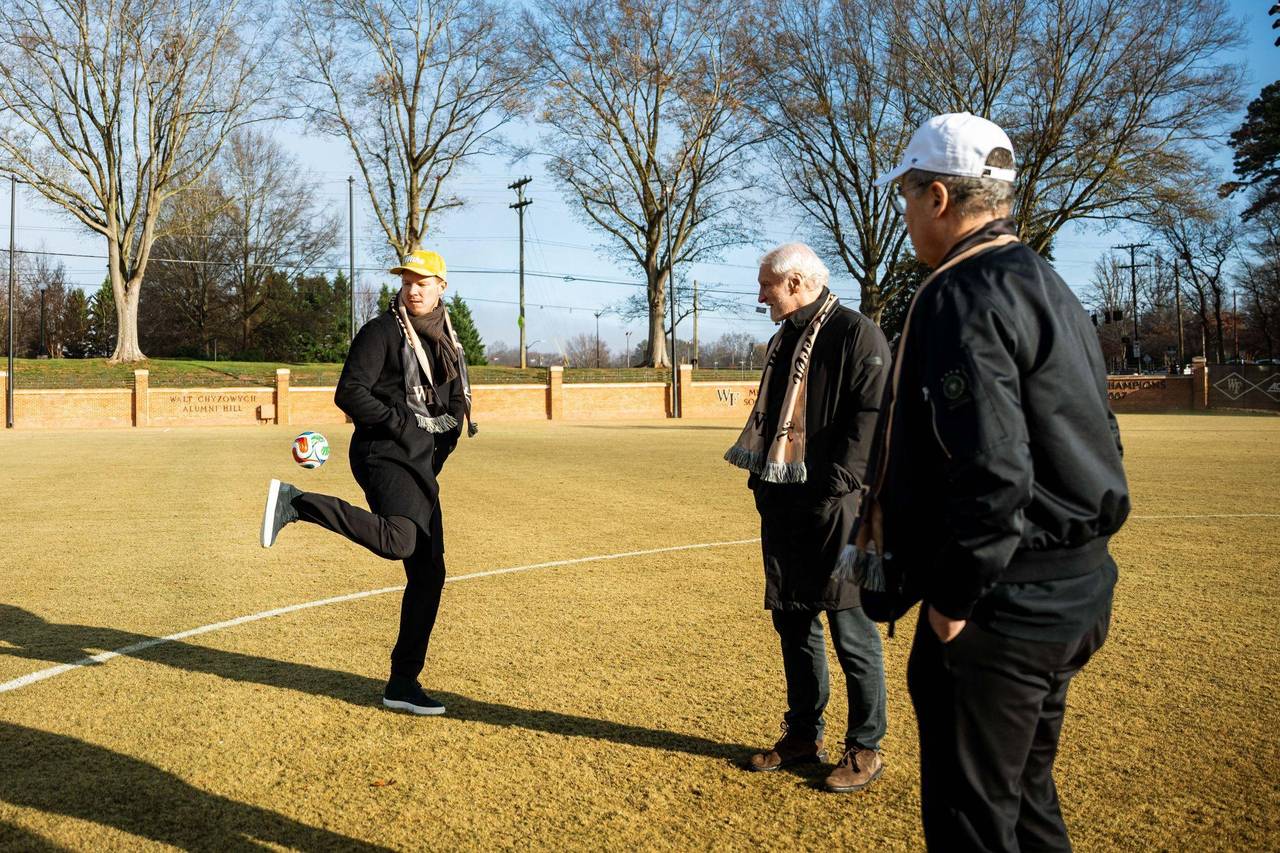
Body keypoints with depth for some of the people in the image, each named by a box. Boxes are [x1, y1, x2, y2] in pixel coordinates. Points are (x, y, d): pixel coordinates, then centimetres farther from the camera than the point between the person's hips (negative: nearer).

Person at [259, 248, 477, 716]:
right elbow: (348, 393, -12)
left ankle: (403, 683, 15)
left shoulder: (445, 340, 20)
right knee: (398, 539, -36)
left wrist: (458, 419, 8)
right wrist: (401, 424, -19)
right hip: (385, 455, -8)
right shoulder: (382, 332, -4)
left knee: (428, 573, 7)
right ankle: (295, 502, -23)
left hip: (421, 467, 8)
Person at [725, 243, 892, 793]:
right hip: (781, 504, 9)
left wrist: (837, 482, -20)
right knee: (792, 622, 14)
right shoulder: (784, 342, 18)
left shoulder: (856, 334, -8)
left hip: (834, 506, -8)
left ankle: (865, 748, 14)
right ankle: (802, 735, 28)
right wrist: (761, 479, 14)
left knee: (850, 628, 0)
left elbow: (872, 413, -15)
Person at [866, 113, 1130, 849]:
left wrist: (954, 598, -17)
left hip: (1001, 605, -10)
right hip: (1076, 594, 10)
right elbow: (1095, 444, 17)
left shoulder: (961, 296, -17)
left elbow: (991, 471, -26)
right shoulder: (1052, 288, 14)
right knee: (1026, 793, 24)